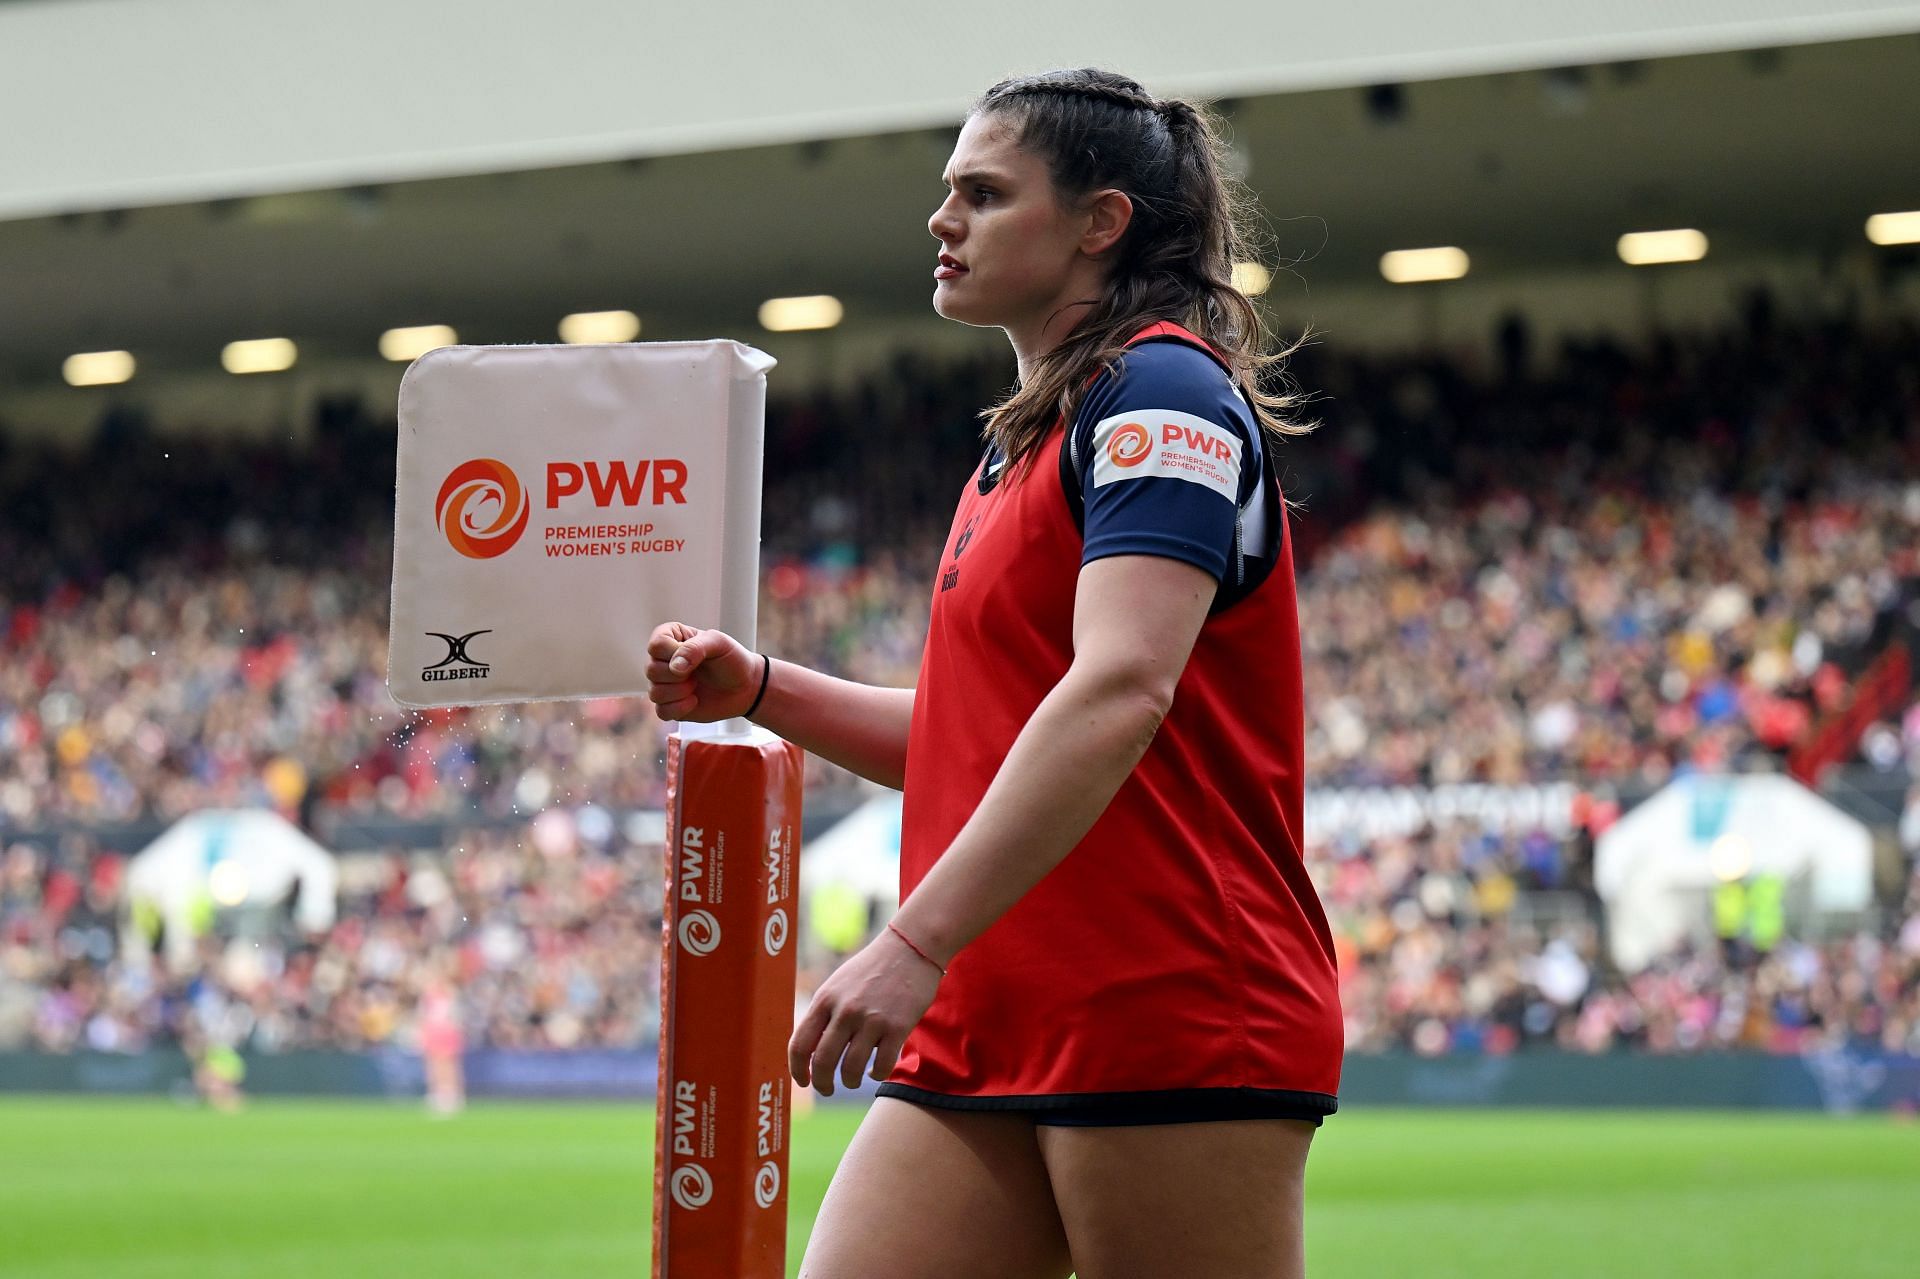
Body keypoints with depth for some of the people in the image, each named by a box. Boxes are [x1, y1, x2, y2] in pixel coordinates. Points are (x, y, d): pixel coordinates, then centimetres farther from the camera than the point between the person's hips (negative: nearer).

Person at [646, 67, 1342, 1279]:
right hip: (985, 1031, 9)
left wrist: (917, 943, -29)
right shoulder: (1026, 443, 21)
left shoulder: (1163, 393, -9)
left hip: (1171, 1026, -9)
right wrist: (758, 687, 13)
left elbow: (1120, 693, -23)